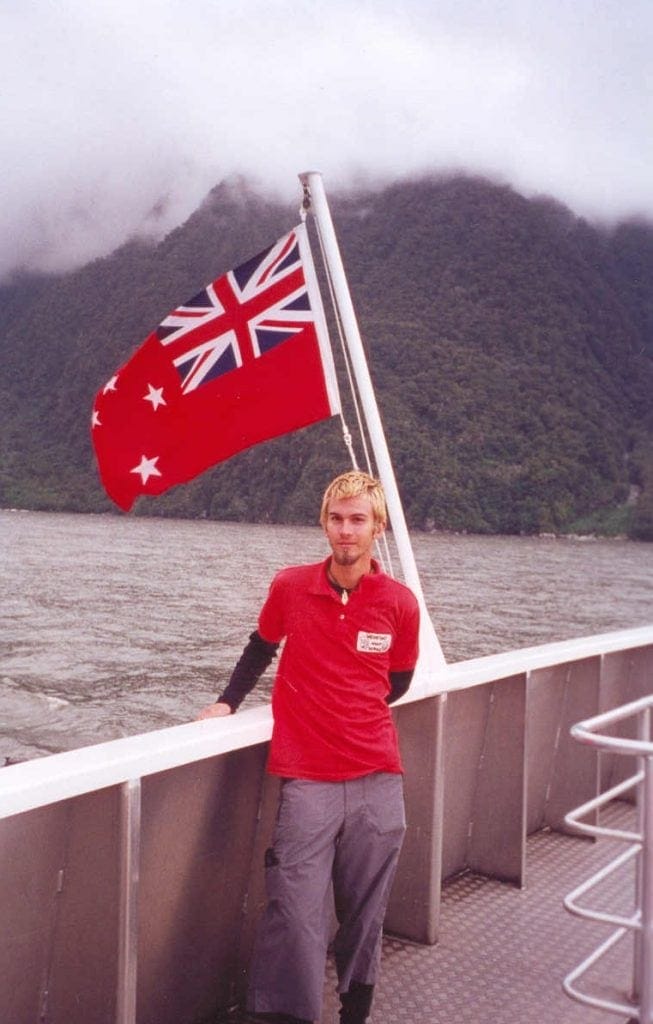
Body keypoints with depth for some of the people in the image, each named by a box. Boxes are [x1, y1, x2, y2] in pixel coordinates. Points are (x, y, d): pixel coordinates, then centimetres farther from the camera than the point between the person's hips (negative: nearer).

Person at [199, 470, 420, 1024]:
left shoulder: (400, 602, 0)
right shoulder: (290, 587, -1)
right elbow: (261, 647, 17)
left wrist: (348, 710, 7)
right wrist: (228, 702, 9)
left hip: (377, 780, 1)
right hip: (307, 780, -1)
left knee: (365, 915, 10)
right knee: (297, 918, -6)